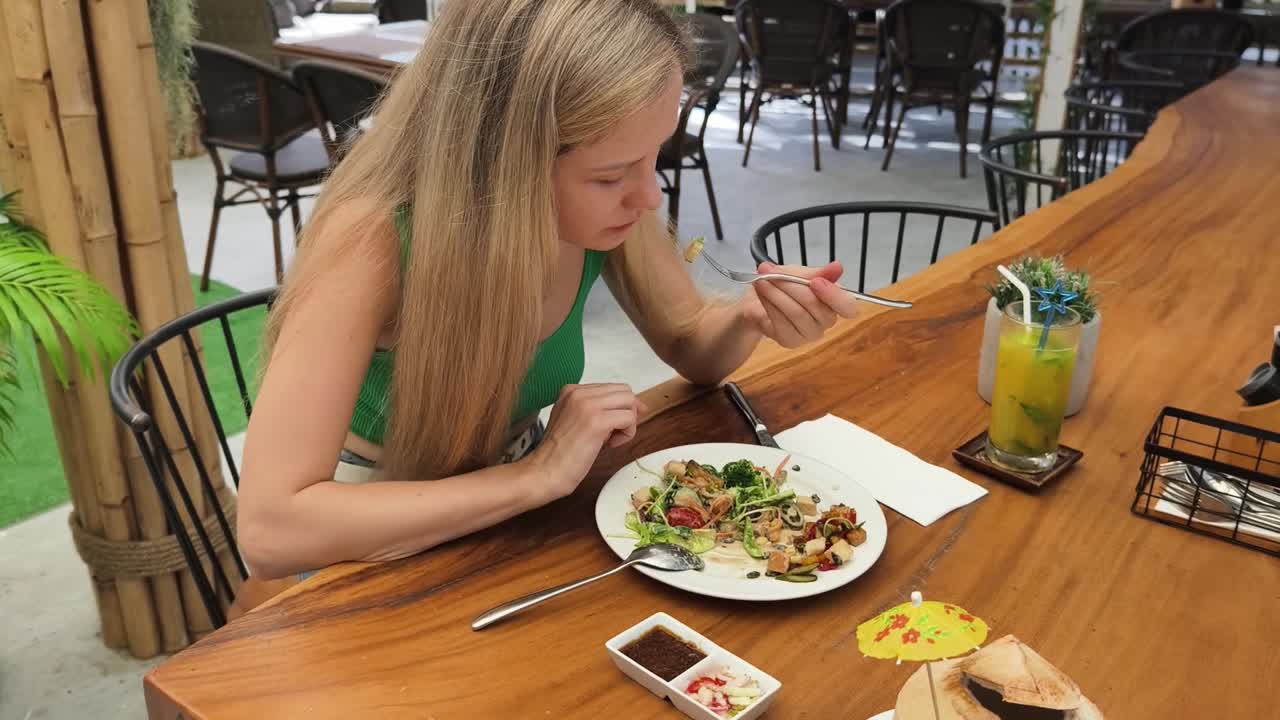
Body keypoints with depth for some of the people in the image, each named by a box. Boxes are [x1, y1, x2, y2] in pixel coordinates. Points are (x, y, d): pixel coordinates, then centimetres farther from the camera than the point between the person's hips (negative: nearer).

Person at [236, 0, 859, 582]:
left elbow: (690, 348, 0)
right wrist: (535, 476, -31)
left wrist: (749, 316, -20)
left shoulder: (602, 206, -16)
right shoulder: (372, 235, -29)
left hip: (516, 517, 4)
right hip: (381, 557, -4)